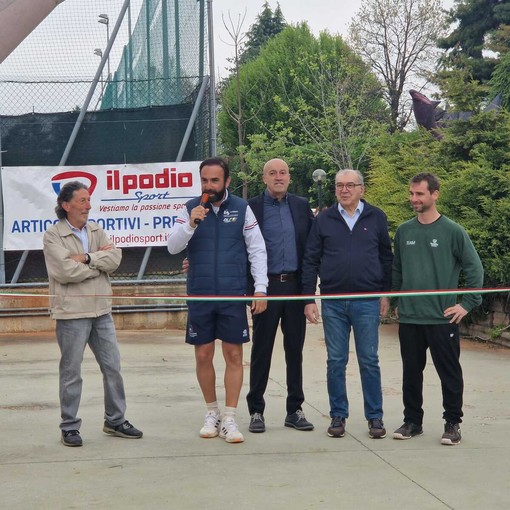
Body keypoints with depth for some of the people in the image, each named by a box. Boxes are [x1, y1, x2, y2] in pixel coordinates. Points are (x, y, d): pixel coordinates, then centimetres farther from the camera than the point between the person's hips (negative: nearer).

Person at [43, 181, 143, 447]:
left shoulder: (96, 230, 11)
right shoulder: (53, 236, -7)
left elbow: (115, 257, -3)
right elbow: (65, 271, -19)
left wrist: (87, 258, -16)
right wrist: (99, 261, -8)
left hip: (101, 310, 6)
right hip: (72, 313, -6)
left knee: (113, 367, 11)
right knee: (71, 372, 3)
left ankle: (115, 420, 24)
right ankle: (69, 427, 14)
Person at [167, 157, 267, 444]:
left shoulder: (242, 209, 1)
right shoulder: (191, 209, 4)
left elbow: (257, 250, 2)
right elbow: (173, 247, -2)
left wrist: (261, 288, -5)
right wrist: (190, 224, -19)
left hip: (234, 295, -1)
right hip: (200, 296, 1)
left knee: (234, 356, 0)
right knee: (203, 356, 7)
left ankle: (229, 419, 7)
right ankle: (212, 413, 23)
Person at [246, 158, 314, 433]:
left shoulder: (301, 206, 9)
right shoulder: (251, 207, -1)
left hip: (295, 285, 3)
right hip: (266, 286, -3)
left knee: (295, 349, 8)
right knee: (261, 350, 3)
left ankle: (295, 410, 17)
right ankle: (256, 410, 12)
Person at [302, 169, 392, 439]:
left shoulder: (376, 218, 4)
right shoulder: (324, 219, 5)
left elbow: (386, 257, 9)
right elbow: (310, 260, 5)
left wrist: (386, 293, 6)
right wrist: (308, 298, -1)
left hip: (367, 302, -1)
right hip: (333, 302, 1)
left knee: (369, 361, 3)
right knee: (336, 362, 6)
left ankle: (375, 417, 11)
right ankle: (338, 416, 15)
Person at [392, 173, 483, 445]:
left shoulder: (453, 231, -5)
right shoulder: (403, 232, 7)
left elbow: (474, 269, -3)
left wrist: (467, 304, -6)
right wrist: (397, 301, 10)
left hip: (442, 318, -4)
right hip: (408, 318, 4)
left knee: (449, 373, 3)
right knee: (411, 372, 11)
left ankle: (453, 423, 14)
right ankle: (412, 421, 22)